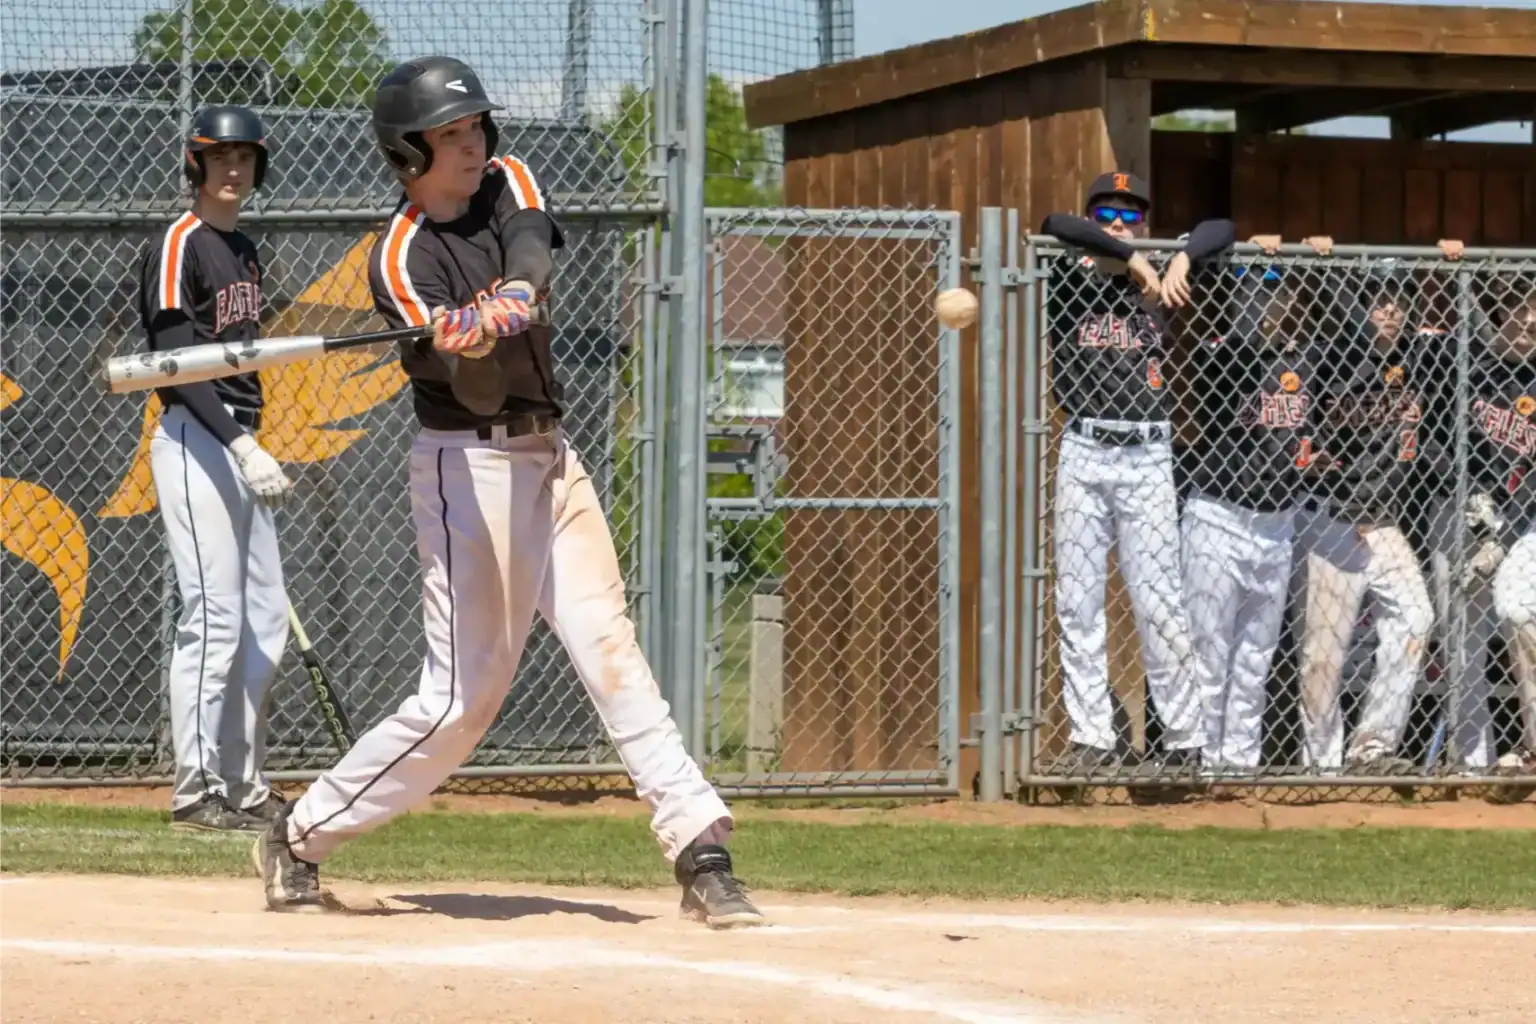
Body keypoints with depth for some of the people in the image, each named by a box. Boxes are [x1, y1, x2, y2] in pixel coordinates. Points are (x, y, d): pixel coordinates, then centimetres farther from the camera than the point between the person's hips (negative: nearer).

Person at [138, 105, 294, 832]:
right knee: (215, 618, -12)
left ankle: (242, 785, 15)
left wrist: (253, 447, 18)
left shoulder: (244, 252, 17)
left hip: (240, 444, 9)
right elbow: (178, 363, -18)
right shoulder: (177, 248, -10)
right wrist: (243, 448, -26)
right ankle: (195, 792, -9)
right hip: (195, 442, -9)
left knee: (265, 621, 9)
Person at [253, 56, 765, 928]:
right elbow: (475, 391, -24)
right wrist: (475, 342, -46)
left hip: (551, 458, 6)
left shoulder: (509, 184, 7)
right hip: (469, 463, -6)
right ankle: (301, 838, 7)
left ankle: (701, 852, -7)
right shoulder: (401, 259, -11)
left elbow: (532, 255, -16)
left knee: (612, 652, -1)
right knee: (464, 694, -6)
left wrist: (512, 300, -37)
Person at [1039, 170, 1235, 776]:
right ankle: (1091, 738, 5)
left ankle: (1185, 739, 3)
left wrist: (1180, 261, -6)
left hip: (1147, 458, 0)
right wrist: (1130, 259, -14)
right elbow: (1052, 226, -12)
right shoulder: (1070, 283, 7)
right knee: (1078, 604, 0)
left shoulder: (1156, 286, 11)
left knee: (1159, 604, -2)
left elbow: (1222, 230, 13)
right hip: (1083, 454, 0)